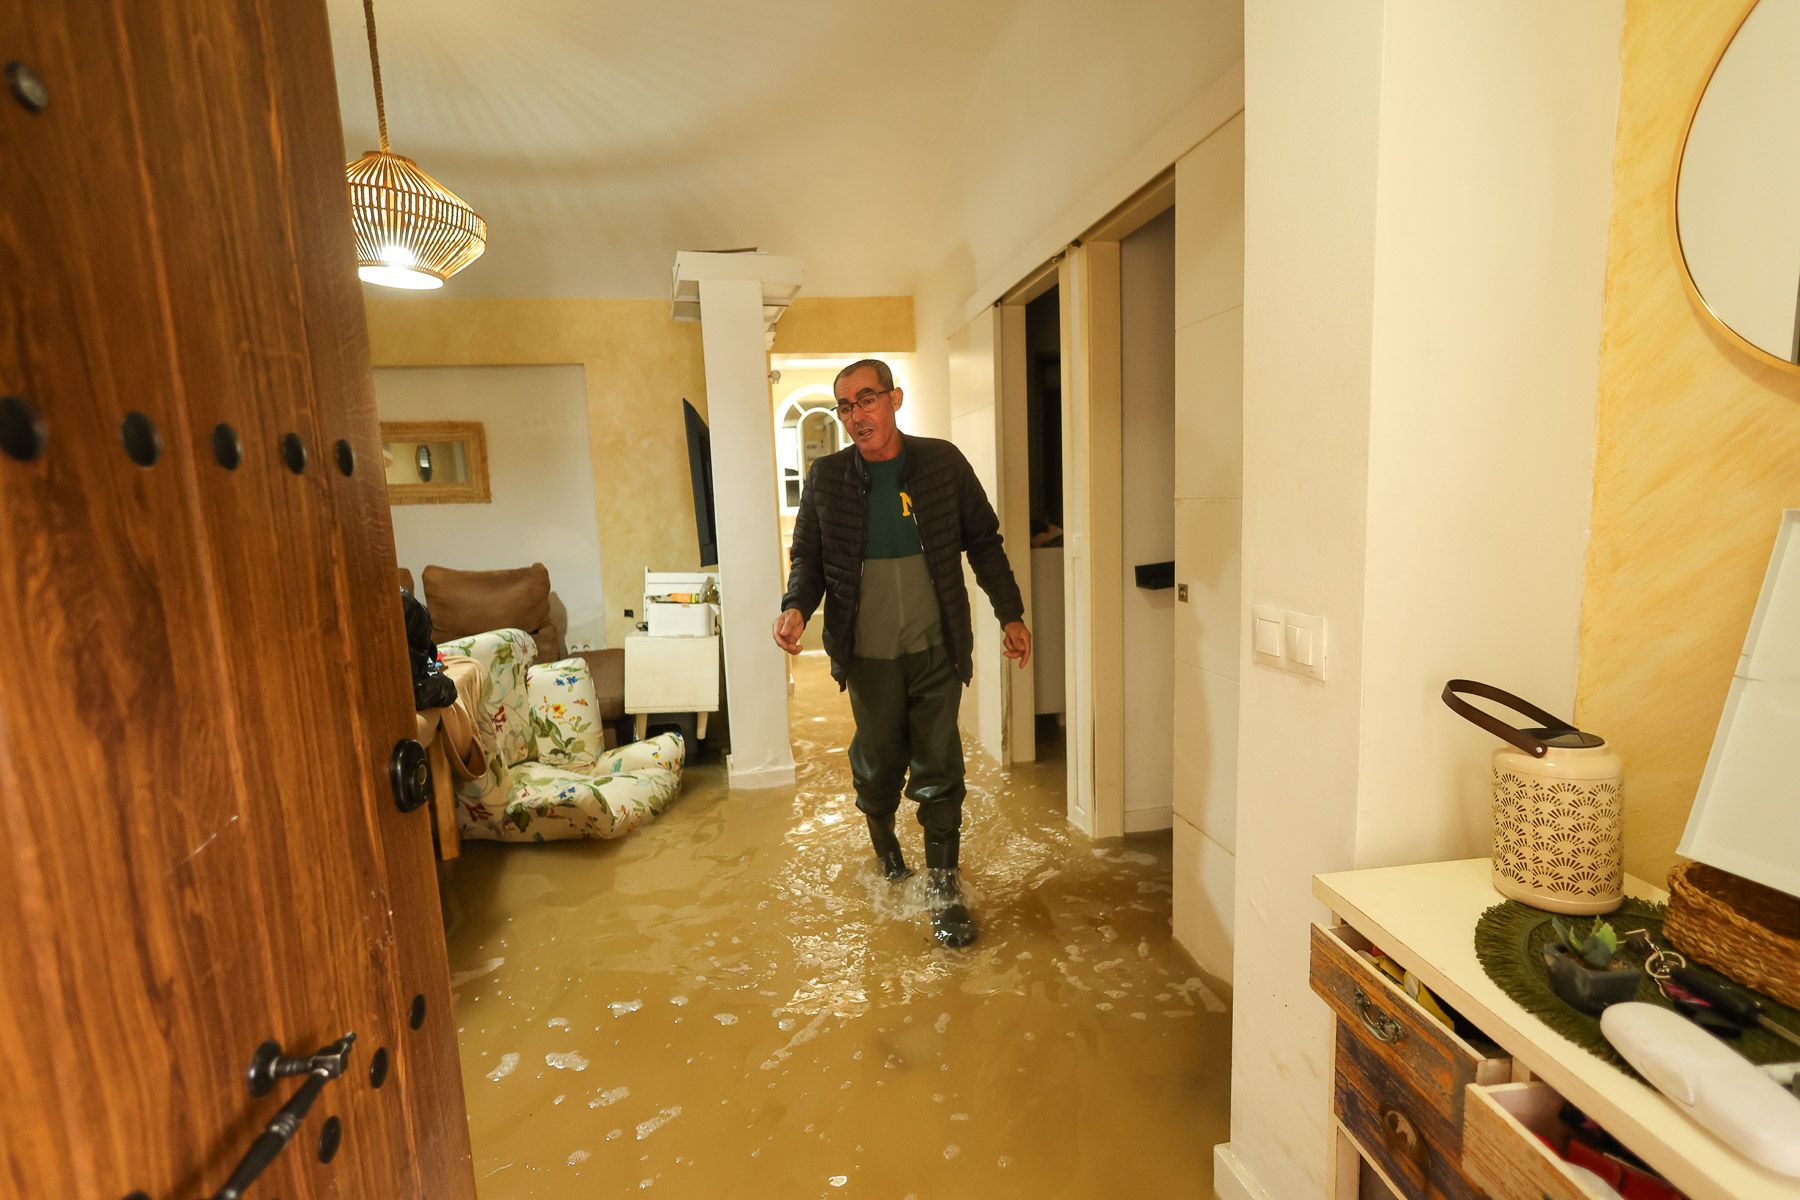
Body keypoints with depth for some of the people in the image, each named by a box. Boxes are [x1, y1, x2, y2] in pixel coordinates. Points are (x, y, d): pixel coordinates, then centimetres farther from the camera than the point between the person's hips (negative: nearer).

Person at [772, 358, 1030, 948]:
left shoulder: (943, 463, -2)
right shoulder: (826, 477, -1)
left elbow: (983, 541, 5)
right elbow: (808, 555, 6)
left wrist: (1011, 614, 3)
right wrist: (797, 606, -13)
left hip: (936, 650, -1)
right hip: (869, 655, 1)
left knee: (939, 768, 3)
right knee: (877, 763, 14)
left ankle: (943, 884, 19)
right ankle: (882, 839, 45)